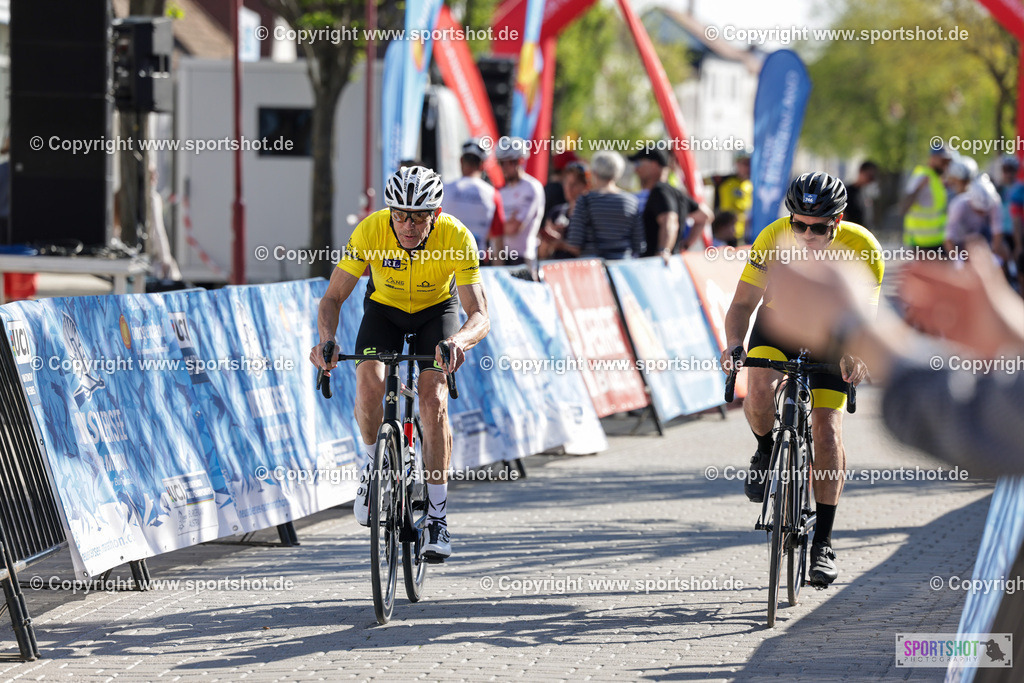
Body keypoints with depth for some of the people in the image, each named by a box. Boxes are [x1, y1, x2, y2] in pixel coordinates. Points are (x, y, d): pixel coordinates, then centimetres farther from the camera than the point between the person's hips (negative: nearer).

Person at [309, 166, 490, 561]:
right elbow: (333, 297, -25)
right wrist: (326, 339, -45)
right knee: (368, 384, -25)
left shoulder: (457, 238, -33)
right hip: (384, 306, 1)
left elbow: (480, 315, -35)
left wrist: (459, 341, -57)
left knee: (433, 402, -19)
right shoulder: (370, 231, -31)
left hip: (437, 309, -1)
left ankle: (438, 516, -11)